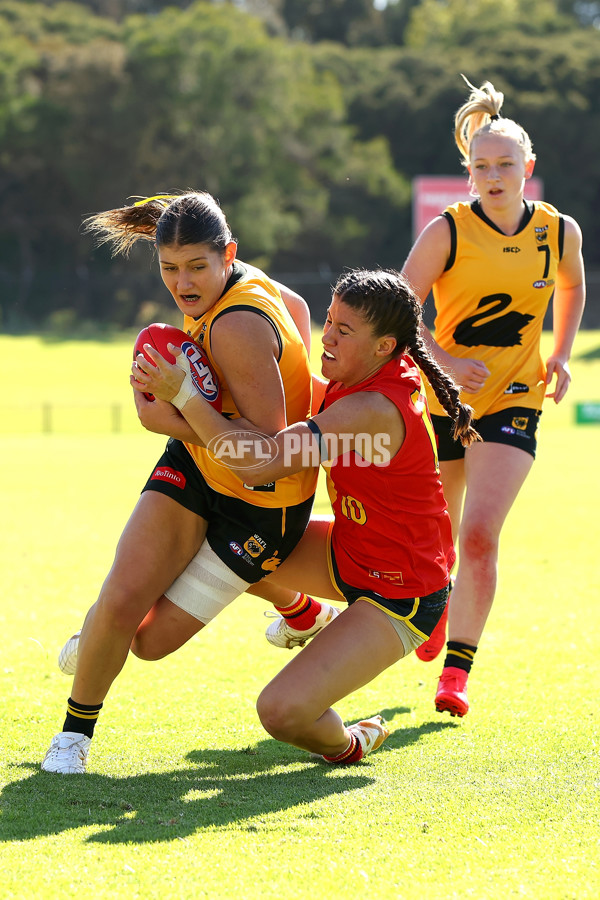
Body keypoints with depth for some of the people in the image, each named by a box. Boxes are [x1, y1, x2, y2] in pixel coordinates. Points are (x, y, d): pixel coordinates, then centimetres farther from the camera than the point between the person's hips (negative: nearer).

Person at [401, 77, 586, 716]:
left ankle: (456, 671, -7)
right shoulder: (448, 231, -10)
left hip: (514, 401, 0)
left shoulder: (559, 231, -2)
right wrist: (446, 362, -23)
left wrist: (560, 356, 10)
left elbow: (573, 287, 20)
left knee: (479, 534, -18)